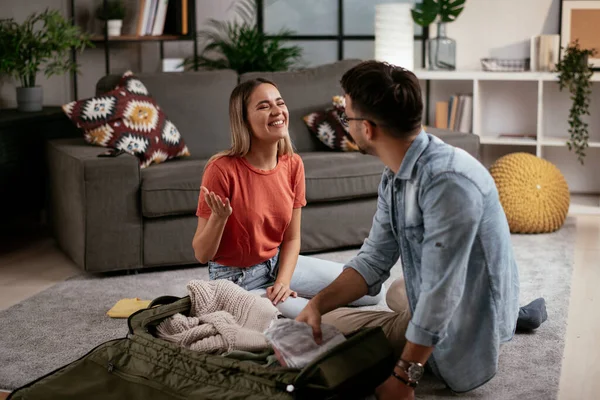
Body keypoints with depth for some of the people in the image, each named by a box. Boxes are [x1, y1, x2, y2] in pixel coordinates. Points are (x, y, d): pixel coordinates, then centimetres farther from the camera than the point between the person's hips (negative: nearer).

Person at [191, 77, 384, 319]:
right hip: (237, 279, -7)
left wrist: (283, 281, -15)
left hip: (279, 263, 7)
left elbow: (292, 238, 2)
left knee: (373, 291, 9)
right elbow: (201, 255, -18)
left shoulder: (293, 164, -7)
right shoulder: (222, 169, -24)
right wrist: (219, 217, -36)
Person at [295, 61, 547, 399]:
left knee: (330, 325, -3)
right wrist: (318, 303, -17)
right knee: (398, 293, 37)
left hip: (461, 334, -8)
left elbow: (441, 292, -33)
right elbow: (374, 260, -2)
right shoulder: (395, 175, -4)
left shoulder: (448, 182, -35)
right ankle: (509, 315, 22)